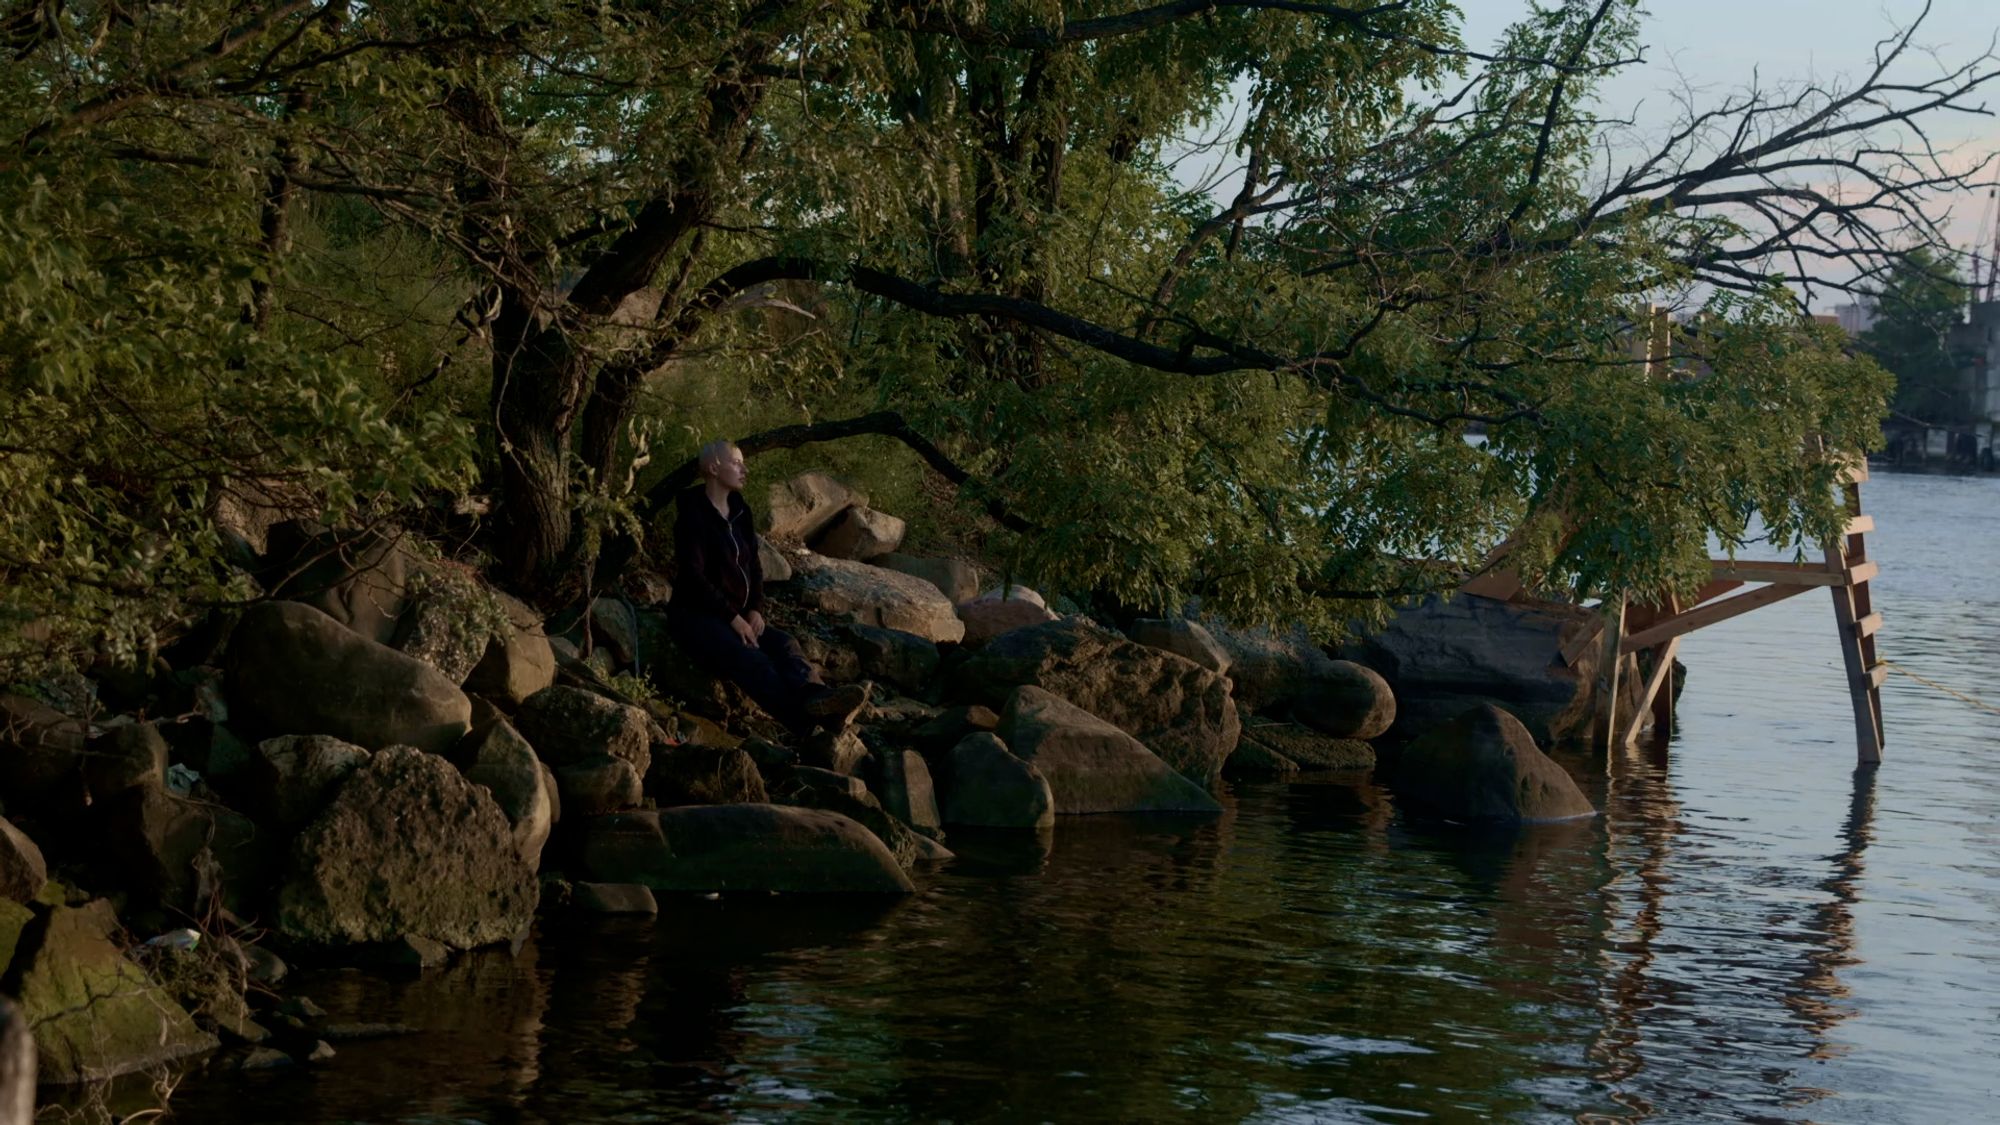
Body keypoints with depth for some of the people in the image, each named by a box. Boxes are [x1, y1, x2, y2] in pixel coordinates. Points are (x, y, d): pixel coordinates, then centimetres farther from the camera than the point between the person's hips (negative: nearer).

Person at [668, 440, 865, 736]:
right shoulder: (693, 514, -10)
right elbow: (693, 575, -16)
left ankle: (814, 696, -54)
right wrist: (733, 617, -19)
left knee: (782, 644, -23)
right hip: (696, 615, -8)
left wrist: (755, 610, -2)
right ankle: (807, 722, -59)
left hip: (739, 614, 8)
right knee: (749, 659, -34)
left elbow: (753, 564, 16)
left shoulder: (740, 511, 13)